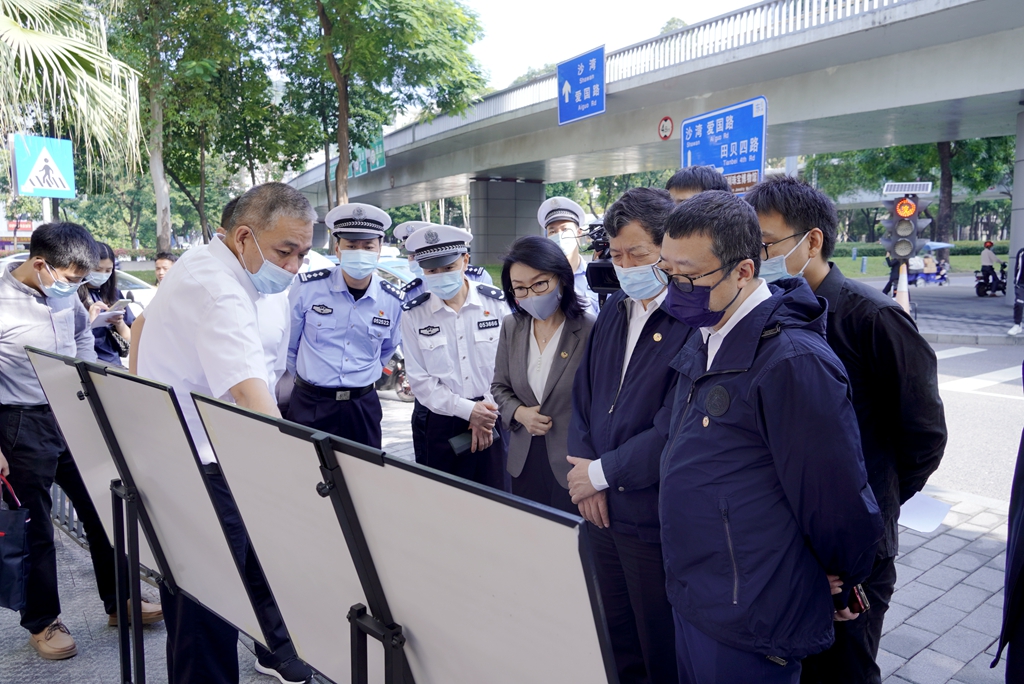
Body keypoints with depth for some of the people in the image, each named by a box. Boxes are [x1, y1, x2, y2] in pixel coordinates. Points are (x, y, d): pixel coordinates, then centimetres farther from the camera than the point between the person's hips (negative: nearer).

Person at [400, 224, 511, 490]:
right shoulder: (413, 313, -4)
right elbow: (419, 379, -5)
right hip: (442, 425, 0)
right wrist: (468, 410, -13)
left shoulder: (496, 302, -4)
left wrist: (487, 413, -8)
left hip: (494, 420, 0)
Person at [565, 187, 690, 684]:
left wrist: (601, 473, -12)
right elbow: (583, 395, 10)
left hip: (656, 520, -6)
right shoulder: (614, 310, 8)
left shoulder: (694, 321, -17)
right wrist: (585, 474, -2)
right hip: (601, 511, 7)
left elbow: (672, 432, -21)